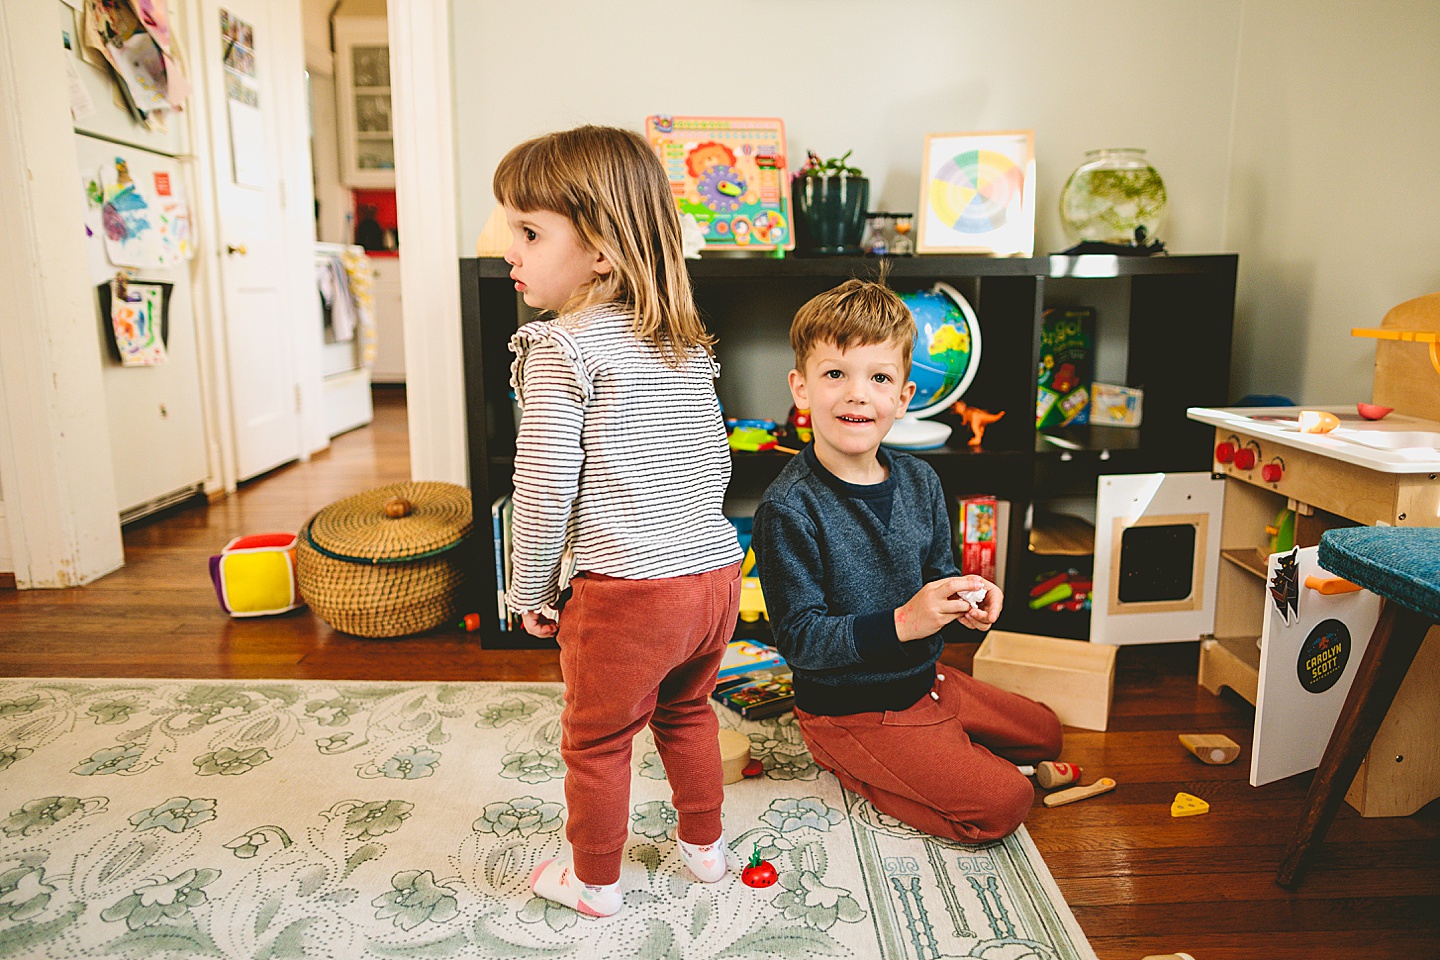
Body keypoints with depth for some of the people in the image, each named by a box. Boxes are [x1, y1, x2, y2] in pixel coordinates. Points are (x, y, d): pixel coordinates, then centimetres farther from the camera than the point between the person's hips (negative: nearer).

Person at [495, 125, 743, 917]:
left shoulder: (560, 347, -14)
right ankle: (703, 844, 44)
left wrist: (531, 592, -2)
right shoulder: (688, 344, 7)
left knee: (596, 740, 15)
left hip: (627, 591, -7)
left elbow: (544, 487, -15)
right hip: (716, 572, 7)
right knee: (687, 713, 27)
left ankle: (593, 880, 34)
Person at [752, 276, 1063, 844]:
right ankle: (856, 768, 3)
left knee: (1043, 733, 21)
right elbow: (799, 639, -24)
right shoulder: (788, 508, -25)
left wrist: (967, 599, -11)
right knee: (1001, 803, -12)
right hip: (847, 709, -8)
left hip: (924, 680, 8)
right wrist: (902, 622, -33)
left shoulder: (919, 481, -3)